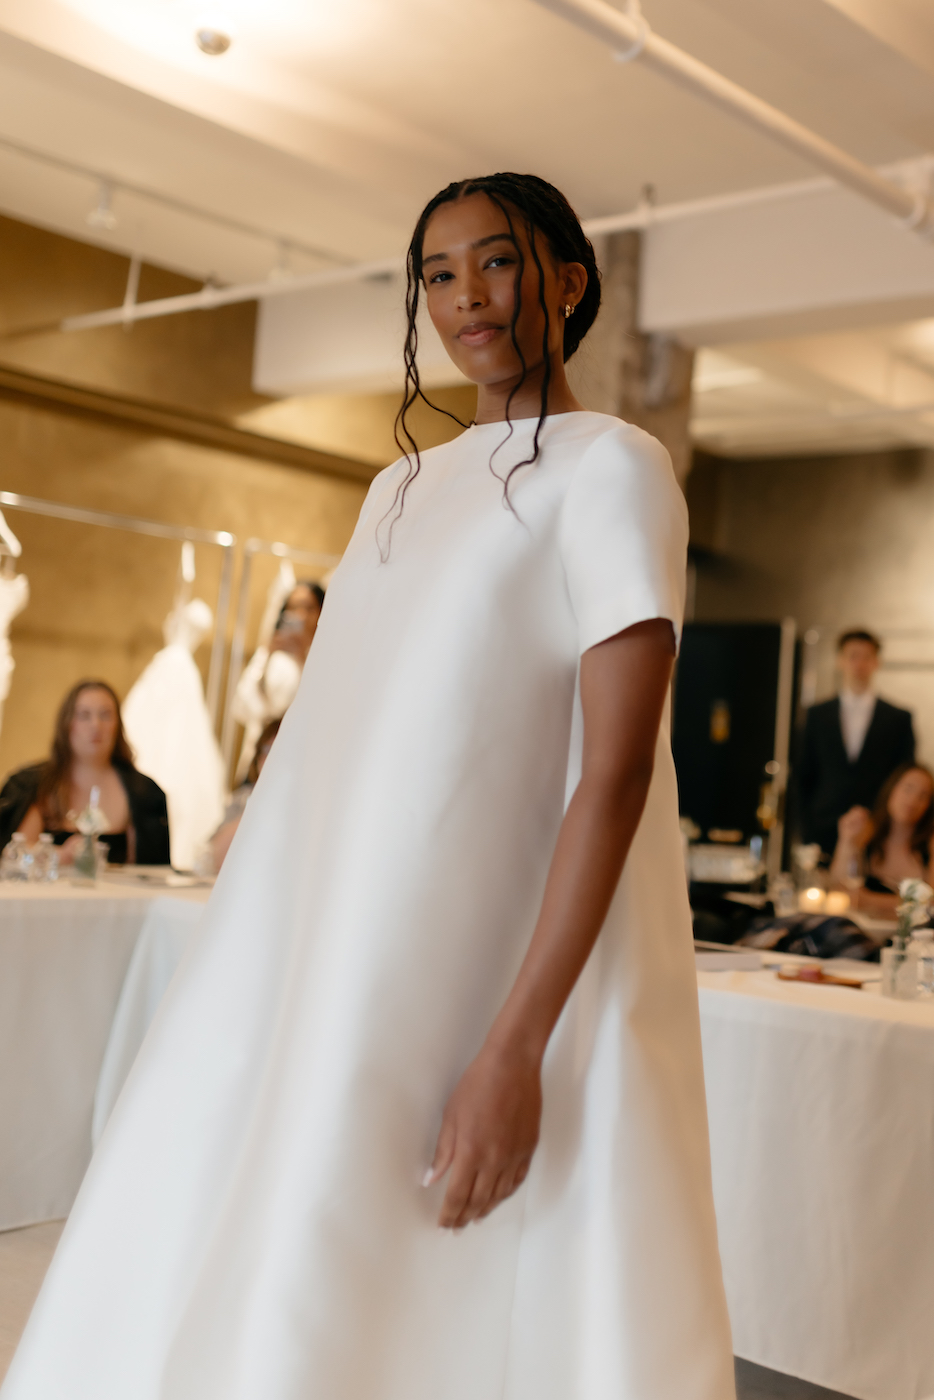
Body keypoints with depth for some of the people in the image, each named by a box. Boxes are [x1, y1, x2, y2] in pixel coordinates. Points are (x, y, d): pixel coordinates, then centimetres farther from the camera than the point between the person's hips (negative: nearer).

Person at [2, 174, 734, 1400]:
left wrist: (517, 1045, -21)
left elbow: (617, 769, -14)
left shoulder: (611, 466, -4)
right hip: (334, 968, 7)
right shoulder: (403, 490, 17)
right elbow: (341, 739, 16)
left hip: (498, 973, -7)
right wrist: (244, 975, 10)